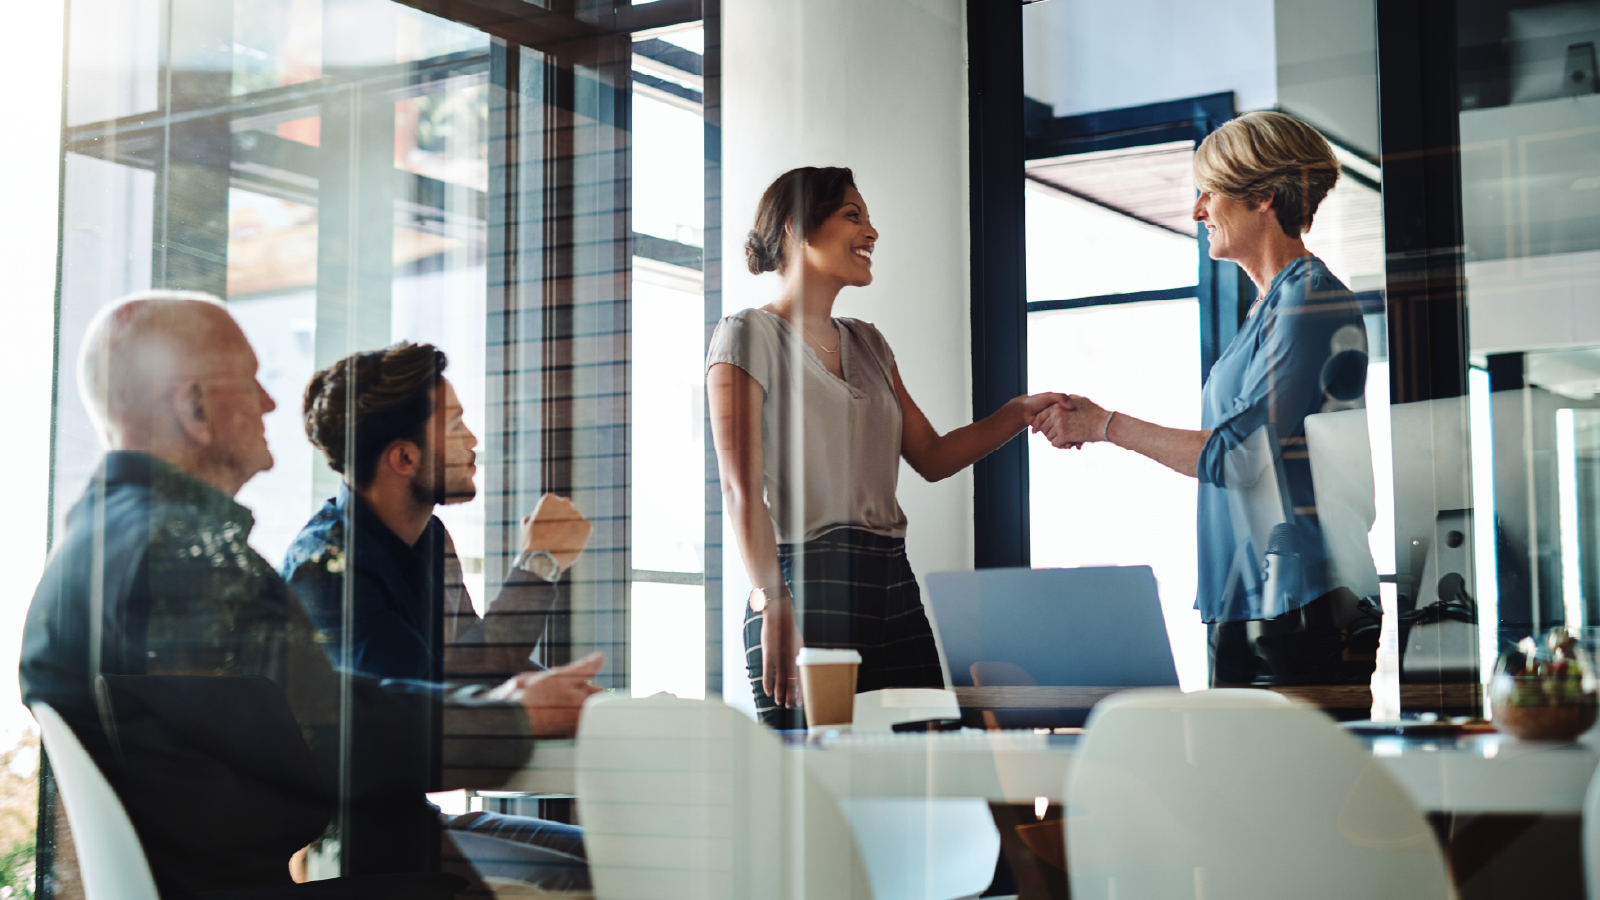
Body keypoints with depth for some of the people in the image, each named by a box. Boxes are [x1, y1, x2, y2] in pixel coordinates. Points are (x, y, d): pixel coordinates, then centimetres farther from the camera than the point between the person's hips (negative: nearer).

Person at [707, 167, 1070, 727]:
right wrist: (770, 600, -21)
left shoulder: (867, 344, 21)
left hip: (891, 582, 7)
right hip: (806, 581, -7)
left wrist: (1020, 412, 7)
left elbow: (931, 457, 22)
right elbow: (741, 488, -10)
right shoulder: (749, 336, -1)